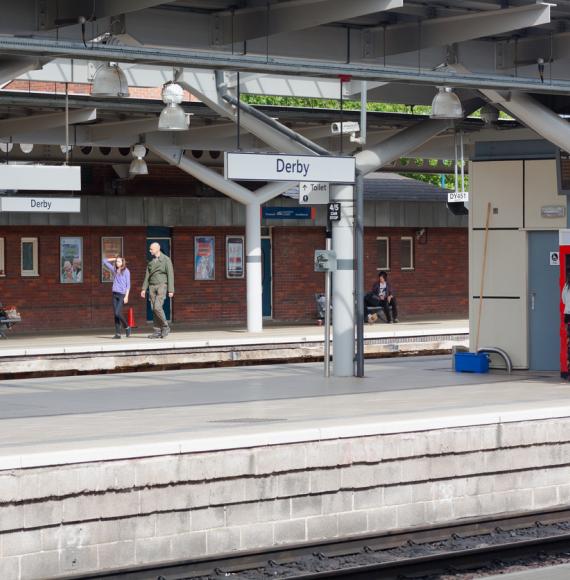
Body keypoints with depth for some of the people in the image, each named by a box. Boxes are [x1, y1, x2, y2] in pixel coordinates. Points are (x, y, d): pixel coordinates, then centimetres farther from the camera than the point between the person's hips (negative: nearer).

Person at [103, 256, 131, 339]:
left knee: (118, 313, -14)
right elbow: (104, 261, 21)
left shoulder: (126, 271, -1)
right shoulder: (114, 270, 12)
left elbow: (128, 285, -4)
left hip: (122, 294, -5)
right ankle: (117, 333, 2)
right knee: (115, 314, 1)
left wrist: (126, 296, -11)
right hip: (115, 294, 5)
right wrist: (114, 259, 16)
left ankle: (127, 327, 7)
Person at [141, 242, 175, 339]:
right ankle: (157, 332, 2)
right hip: (152, 286, 6)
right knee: (154, 309, 0)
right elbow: (147, 276, 14)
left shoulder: (166, 260, -5)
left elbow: (170, 276, -8)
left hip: (162, 286, -6)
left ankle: (165, 327, -2)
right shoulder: (151, 261, 13)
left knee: (157, 307, -18)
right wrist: (144, 289, 6)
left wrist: (171, 290, -13)